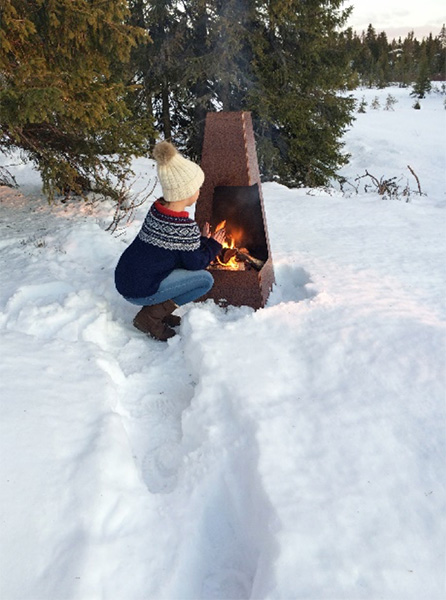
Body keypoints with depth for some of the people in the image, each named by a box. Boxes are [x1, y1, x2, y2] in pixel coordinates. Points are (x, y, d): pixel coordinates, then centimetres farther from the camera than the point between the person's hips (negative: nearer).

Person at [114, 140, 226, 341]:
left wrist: (202, 240, 11)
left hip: (124, 278, 9)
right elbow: (196, 263, -9)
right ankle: (151, 316, -3)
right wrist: (213, 245, 7)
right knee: (205, 279, -4)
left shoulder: (157, 209, 3)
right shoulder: (185, 227, -21)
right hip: (140, 292, -8)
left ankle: (159, 309, 14)